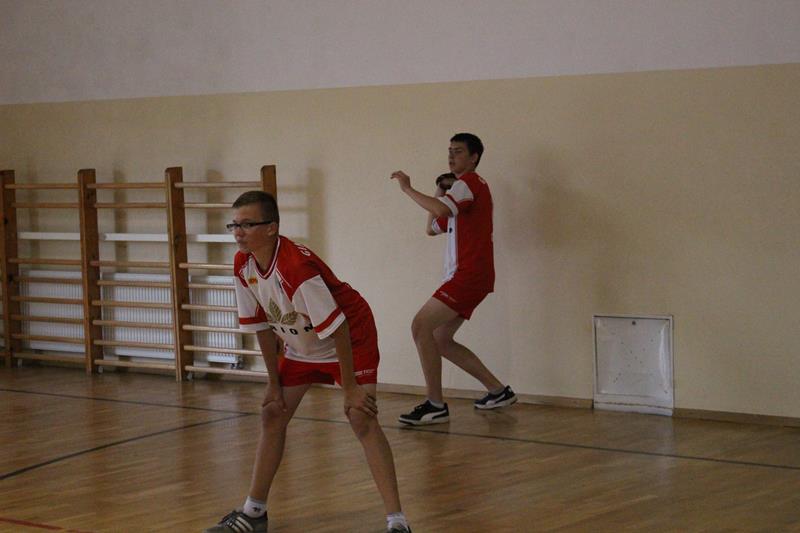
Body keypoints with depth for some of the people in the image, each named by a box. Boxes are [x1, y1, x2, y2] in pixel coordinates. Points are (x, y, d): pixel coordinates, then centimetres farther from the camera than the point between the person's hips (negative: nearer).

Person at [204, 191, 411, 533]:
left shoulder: (296, 266, -35)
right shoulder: (243, 265, -11)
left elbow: (337, 328, -31)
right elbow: (262, 325, -1)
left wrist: (350, 387, -27)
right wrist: (274, 382, -1)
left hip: (352, 339, -8)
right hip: (299, 347, 8)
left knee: (361, 420, -21)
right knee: (272, 415, 8)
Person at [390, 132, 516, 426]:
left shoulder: (470, 182, -7)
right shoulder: (462, 188, 25)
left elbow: (441, 210, -28)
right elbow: (433, 228, 27)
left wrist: (408, 189, -19)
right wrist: (439, 192, 18)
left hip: (469, 275, -10)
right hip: (465, 277, 10)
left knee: (421, 326, -17)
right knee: (440, 340, 13)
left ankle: (435, 405, -16)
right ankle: (498, 390, 19)